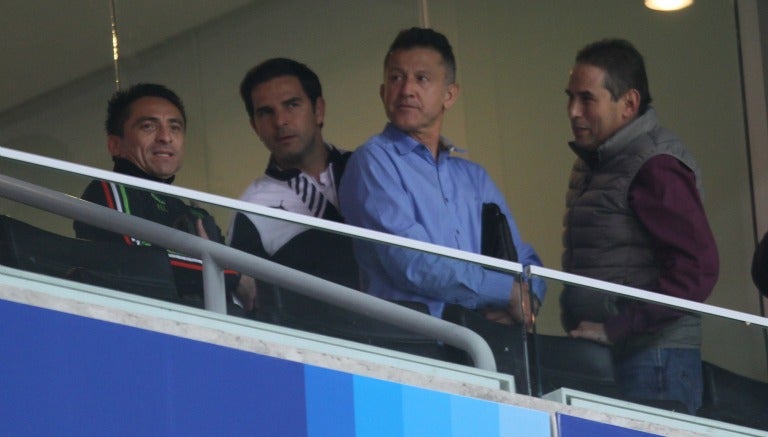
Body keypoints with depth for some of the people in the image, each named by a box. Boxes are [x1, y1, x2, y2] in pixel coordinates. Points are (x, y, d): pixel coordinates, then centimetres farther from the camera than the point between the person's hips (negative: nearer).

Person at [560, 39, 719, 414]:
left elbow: (697, 270, -19)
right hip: (599, 356, 8)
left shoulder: (655, 168, -11)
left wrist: (614, 331, -20)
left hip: (649, 358, -8)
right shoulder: (590, 166, 17)